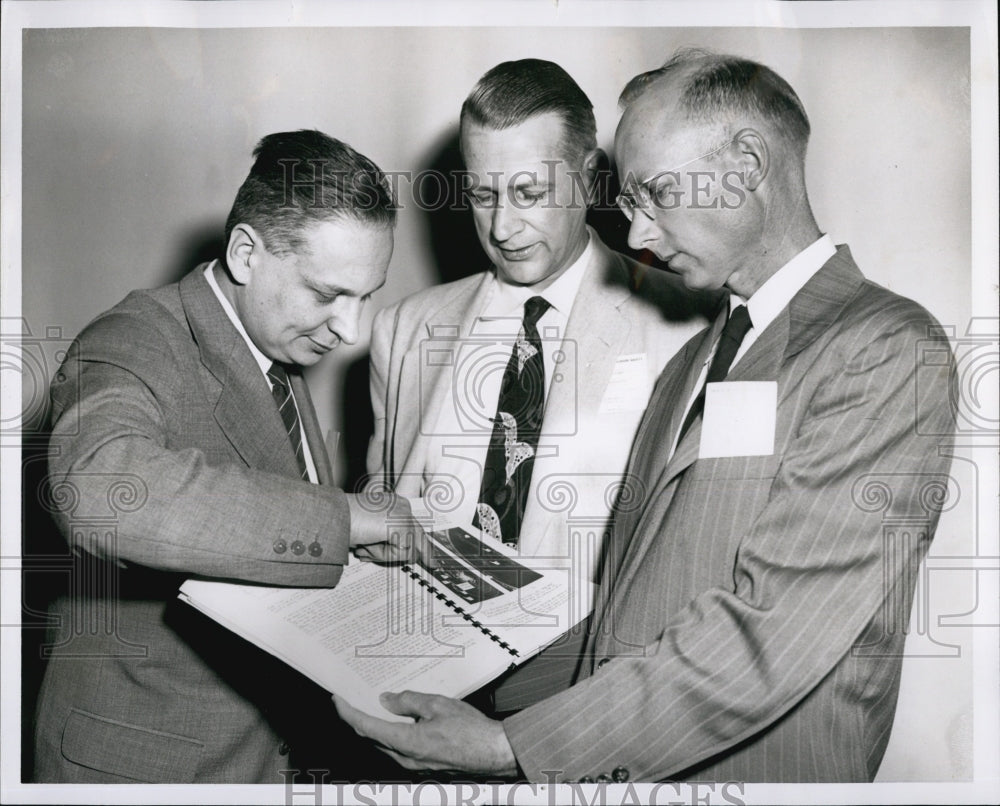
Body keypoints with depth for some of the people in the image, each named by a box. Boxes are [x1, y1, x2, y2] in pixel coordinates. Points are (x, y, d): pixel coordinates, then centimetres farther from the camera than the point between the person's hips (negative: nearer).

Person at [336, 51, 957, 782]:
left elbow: (767, 634, -23)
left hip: (757, 769, -7)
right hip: (617, 759, 7)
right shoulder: (696, 358, 13)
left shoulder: (885, 351, -15)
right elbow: (632, 580, 10)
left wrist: (512, 747, -23)